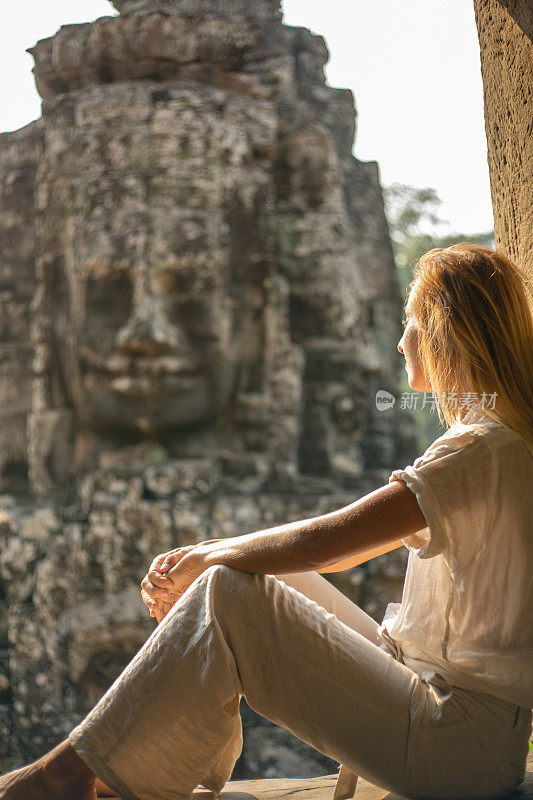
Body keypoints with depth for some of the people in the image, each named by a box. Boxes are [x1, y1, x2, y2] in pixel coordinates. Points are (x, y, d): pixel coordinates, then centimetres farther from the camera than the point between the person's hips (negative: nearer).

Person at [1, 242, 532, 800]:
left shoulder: (482, 450, -18)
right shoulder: (485, 440, 14)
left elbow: (318, 544, -24)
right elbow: (345, 547, 13)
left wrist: (202, 560, -6)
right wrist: (204, 558, 3)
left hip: (467, 738, -9)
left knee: (227, 594, -18)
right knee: (245, 569, 4)